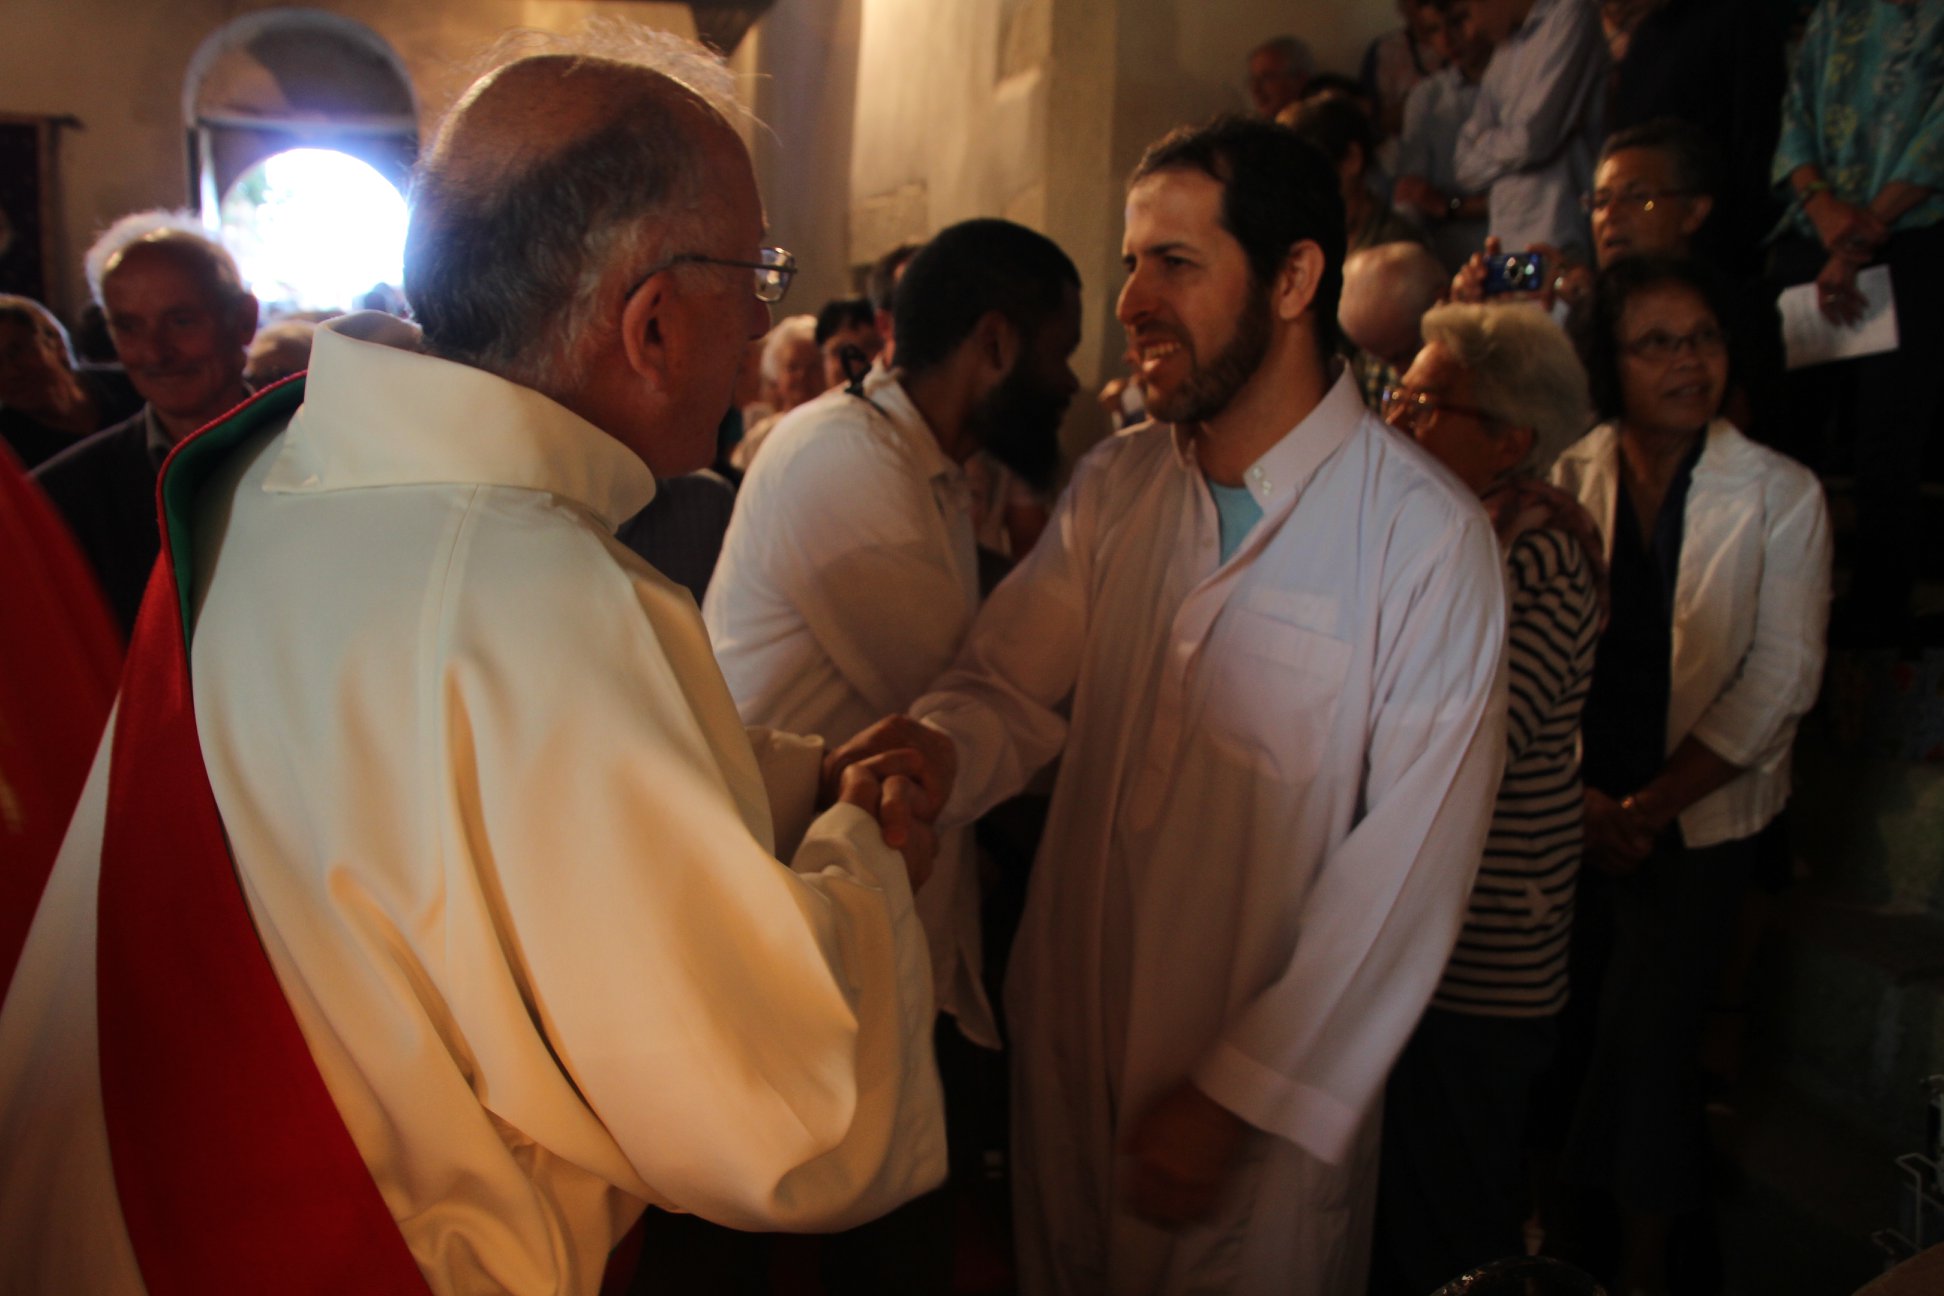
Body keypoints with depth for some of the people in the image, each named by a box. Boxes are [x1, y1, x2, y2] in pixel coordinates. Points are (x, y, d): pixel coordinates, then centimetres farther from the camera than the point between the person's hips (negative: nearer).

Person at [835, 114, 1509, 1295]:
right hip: (1067, 1043, 5)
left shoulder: (1427, 538, -17)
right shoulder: (1115, 486, 1)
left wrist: (1236, 1097, -15)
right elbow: (1009, 689, -3)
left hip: (1265, 1098, -4)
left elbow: (1410, 864, -17)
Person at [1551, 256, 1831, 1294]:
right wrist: (1581, 794, -11)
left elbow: (1780, 679, -9)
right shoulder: (1569, 480, -3)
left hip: (1697, 817, -1)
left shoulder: (1781, 495, -6)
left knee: (1648, 1036, 3)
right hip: (1572, 810, 2)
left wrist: (1650, 805, -12)